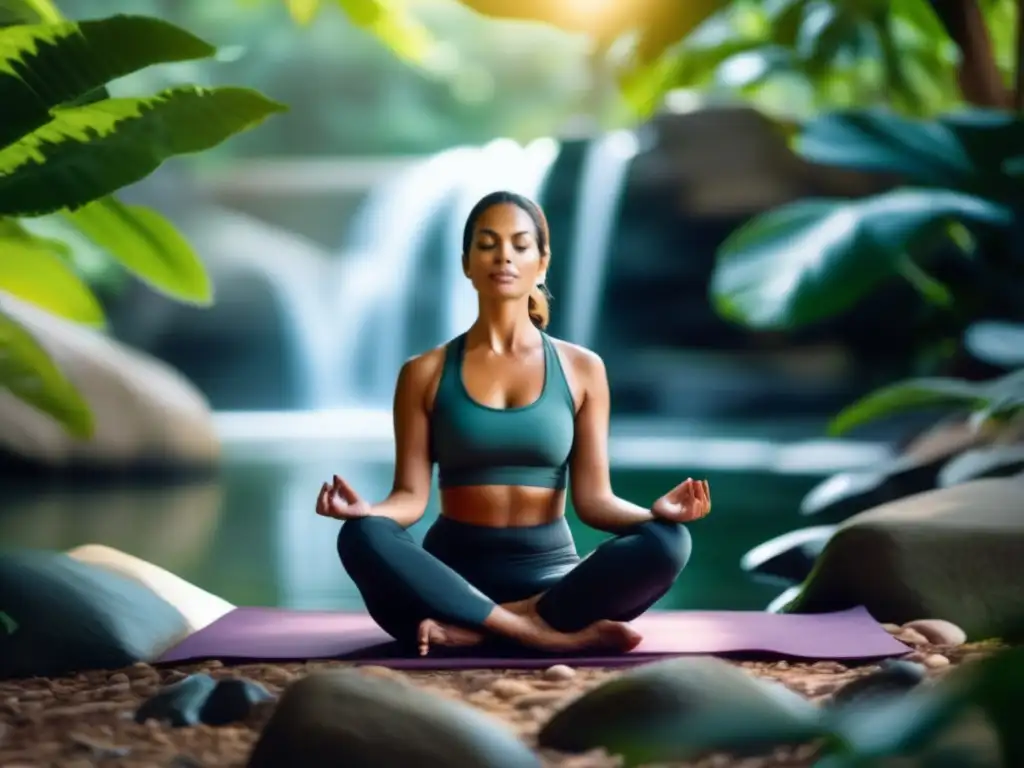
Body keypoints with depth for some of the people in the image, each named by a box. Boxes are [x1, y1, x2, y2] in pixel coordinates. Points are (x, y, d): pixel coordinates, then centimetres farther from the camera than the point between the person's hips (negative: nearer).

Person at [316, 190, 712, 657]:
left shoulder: (582, 369, 8)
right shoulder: (425, 373, 6)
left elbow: (593, 499, 3)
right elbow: (412, 495, 0)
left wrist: (655, 511, -18)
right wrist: (368, 510, -24)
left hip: (550, 574, 1)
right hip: (454, 574, -1)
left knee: (666, 543, -27)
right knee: (362, 537, -32)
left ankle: (475, 629, -28)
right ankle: (544, 631, -33)